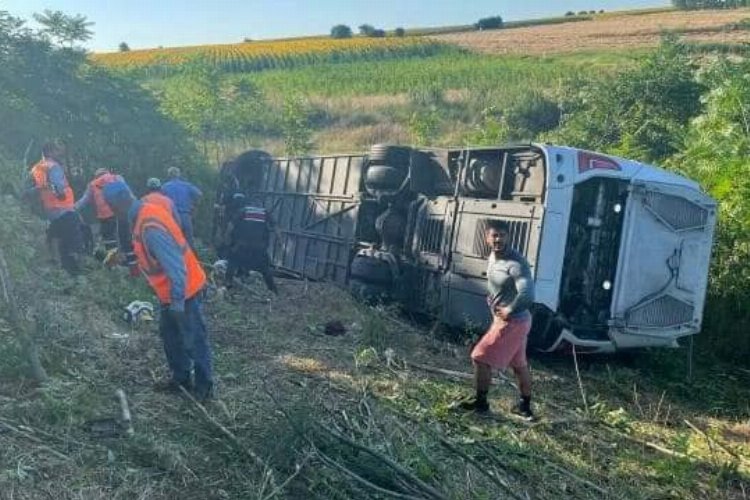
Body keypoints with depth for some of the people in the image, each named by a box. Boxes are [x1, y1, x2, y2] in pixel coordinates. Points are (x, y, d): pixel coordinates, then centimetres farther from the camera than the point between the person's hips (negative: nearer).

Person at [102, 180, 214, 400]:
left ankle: (204, 387, 18)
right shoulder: (144, 212, 1)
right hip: (170, 291, 10)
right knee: (170, 334, 20)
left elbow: (174, 263, -31)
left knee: (194, 340, 4)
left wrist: (177, 300, -29)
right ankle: (181, 378, 34)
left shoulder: (149, 227, -30)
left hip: (184, 291, -10)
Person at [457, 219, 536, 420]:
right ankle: (525, 407, 33)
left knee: (481, 357, -3)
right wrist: (493, 298, 8)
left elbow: (527, 294, -33)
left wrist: (509, 310, -20)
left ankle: (480, 402, 11)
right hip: (516, 321, 10)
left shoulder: (516, 263, -24)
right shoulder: (493, 257, 5)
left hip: (511, 321, -10)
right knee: (519, 364, 19)